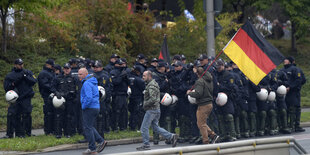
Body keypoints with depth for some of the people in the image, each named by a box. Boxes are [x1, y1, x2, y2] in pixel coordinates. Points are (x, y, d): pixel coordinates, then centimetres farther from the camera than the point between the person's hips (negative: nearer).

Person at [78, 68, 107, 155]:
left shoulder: (87, 83, -17)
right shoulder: (93, 82, 15)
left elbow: (89, 98, -27)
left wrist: (83, 106, -14)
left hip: (89, 108, -10)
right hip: (96, 107, 10)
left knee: (87, 128, -4)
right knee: (90, 127, 18)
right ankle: (101, 141, 13)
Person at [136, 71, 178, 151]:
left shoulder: (151, 86, -17)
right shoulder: (154, 83, 15)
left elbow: (153, 99, -27)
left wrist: (145, 104, -15)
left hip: (151, 109, -10)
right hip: (156, 109, 10)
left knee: (144, 128, -2)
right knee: (156, 127, 14)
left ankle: (146, 145, 4)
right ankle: (171, 136, 9)